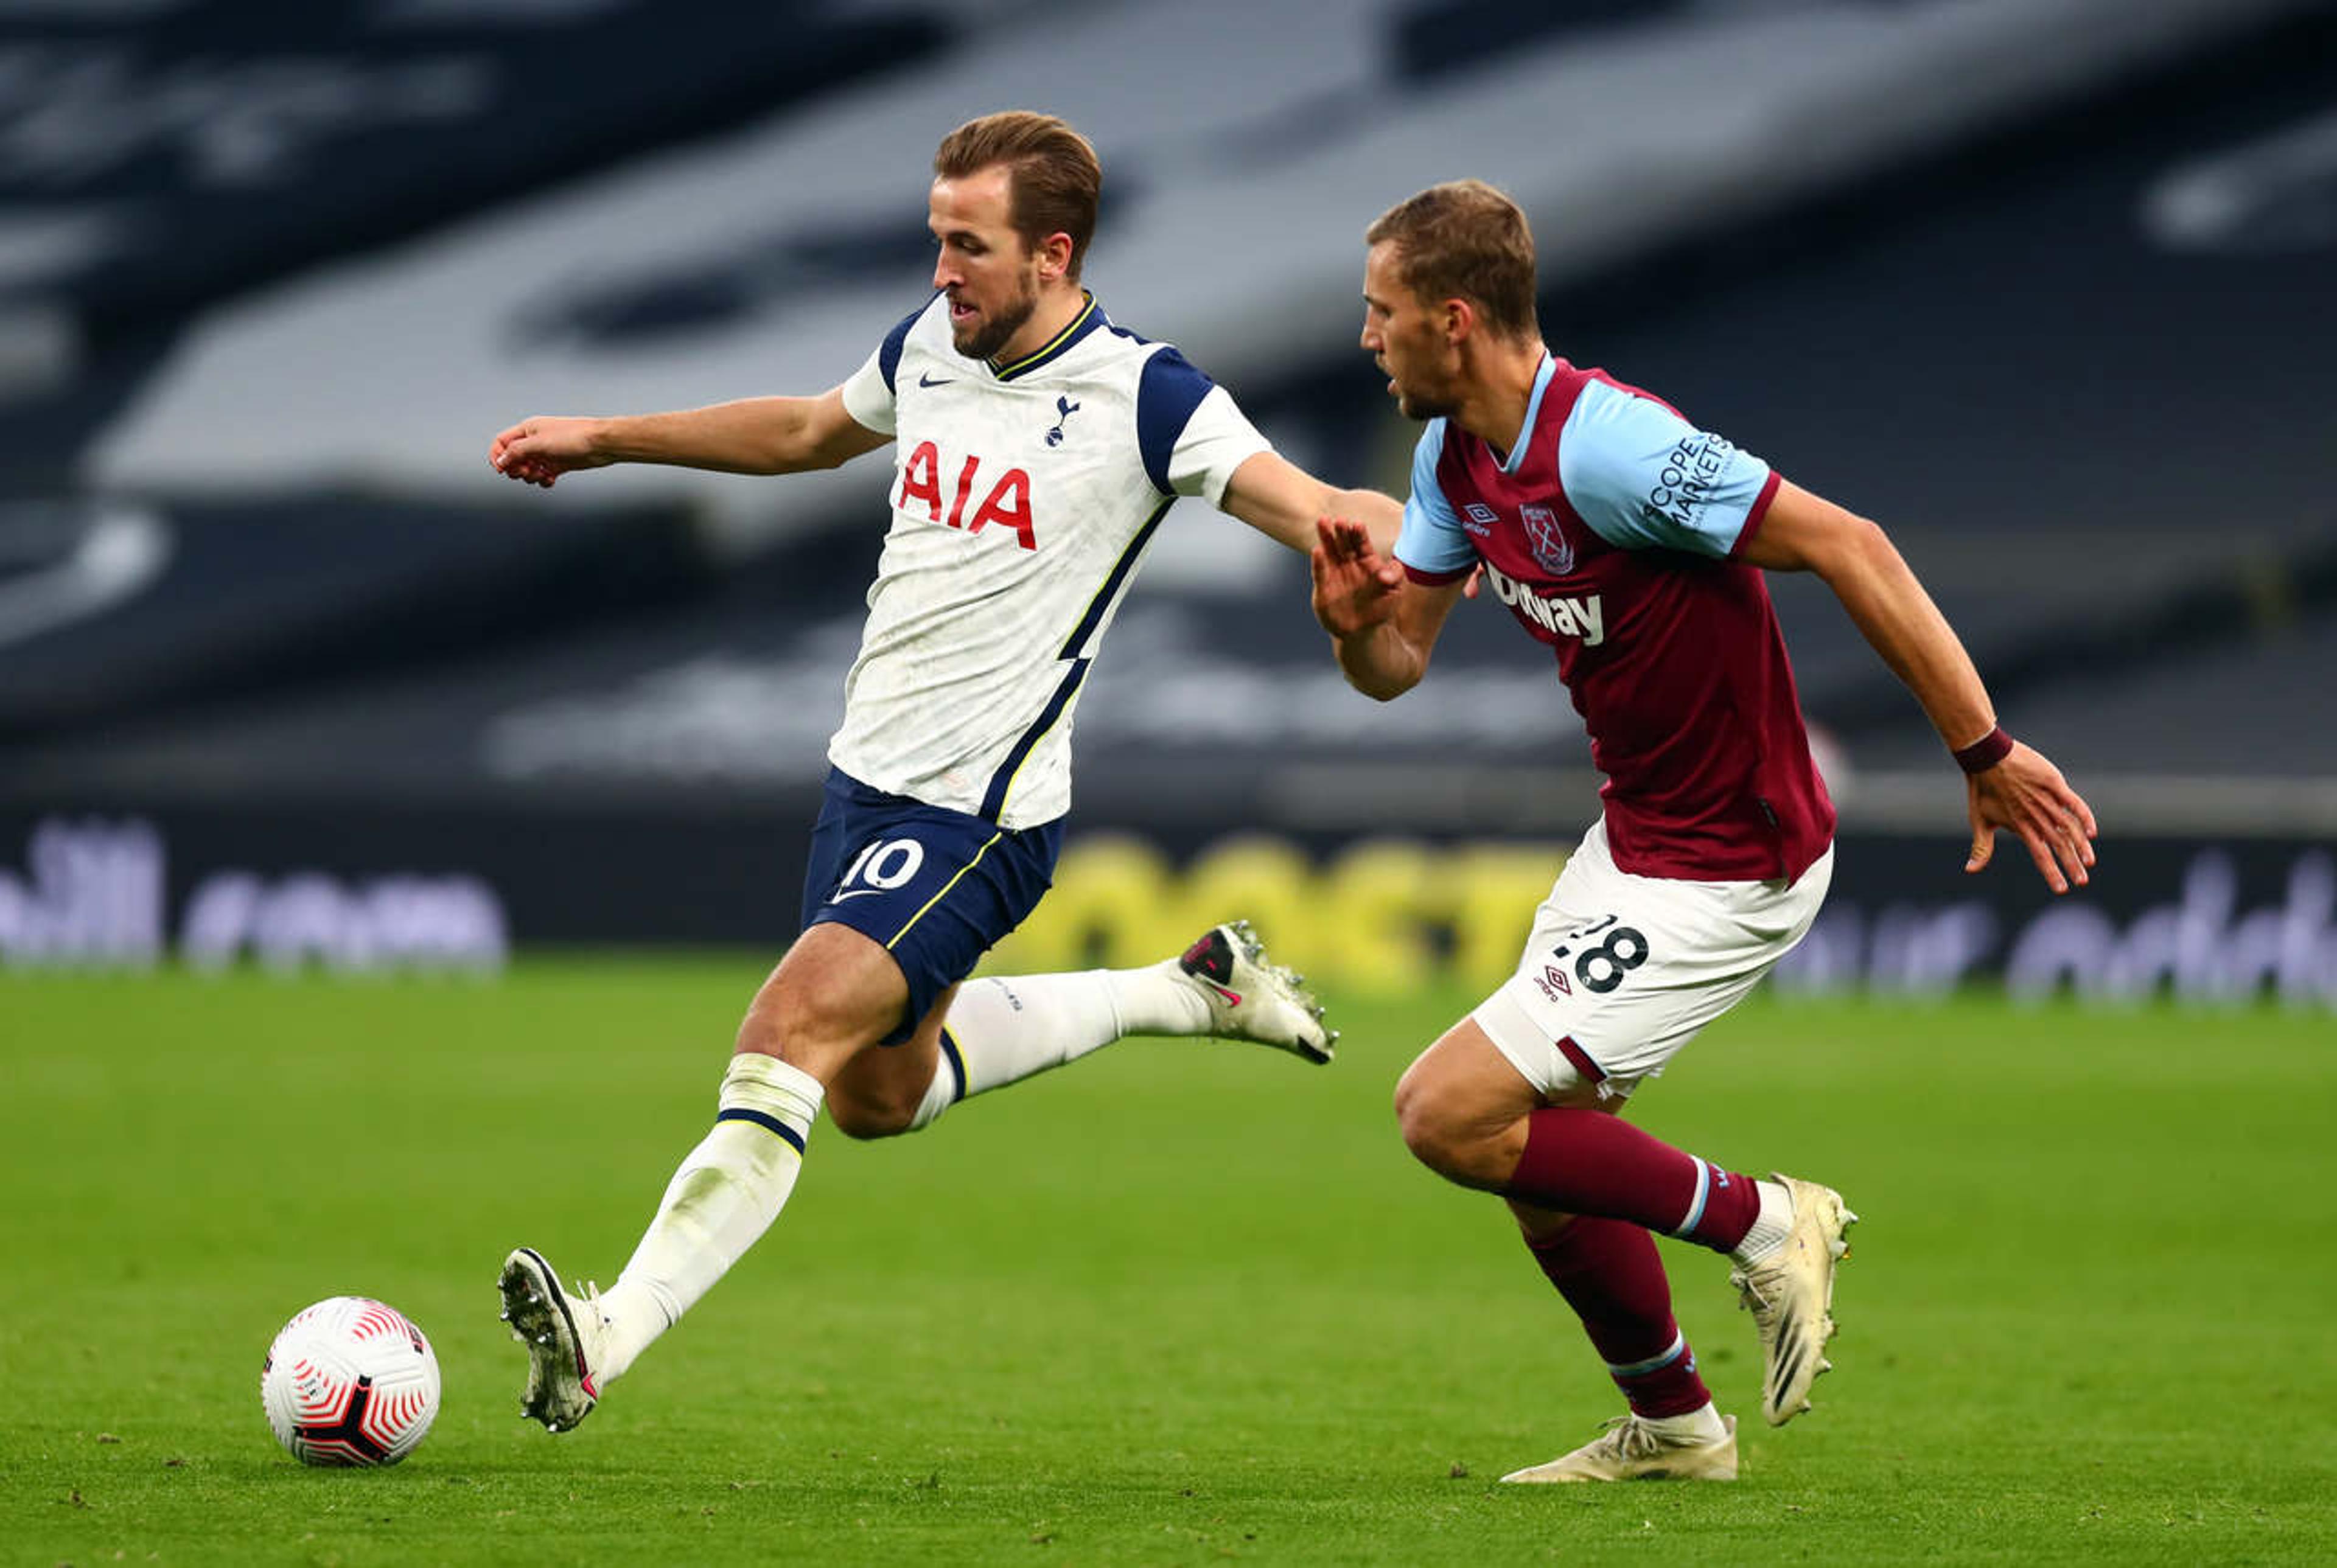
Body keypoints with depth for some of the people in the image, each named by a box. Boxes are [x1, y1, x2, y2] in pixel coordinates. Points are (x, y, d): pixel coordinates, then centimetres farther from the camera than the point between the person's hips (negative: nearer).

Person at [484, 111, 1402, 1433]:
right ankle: (1188, 992, 36)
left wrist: (1418, 533, -46)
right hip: (867, 778, 9)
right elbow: (807, 433, 26)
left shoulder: (1142, 397, -15)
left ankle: (605, 1344, -28)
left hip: (976, 818, -9)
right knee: (878, 1093, 21)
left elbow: (1312, 510, -24)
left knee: (789, 1035, -23)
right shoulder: (933, 343, 6)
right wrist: (602, 440, 29)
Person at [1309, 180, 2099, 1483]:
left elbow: (1847, 547, -27)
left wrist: (1986, 751, -26)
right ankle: (1672, 1427, 34)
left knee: (1452, 1115, -13)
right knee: (1539, 1151, 16)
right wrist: (1354, 621, -15)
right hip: (1638, 831, 9)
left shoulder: (1602, 444, -27)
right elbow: (1398, 664, 10)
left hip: (1725, 871, -9)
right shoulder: (1457, 455, 3)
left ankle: (1760, 1222, 0)